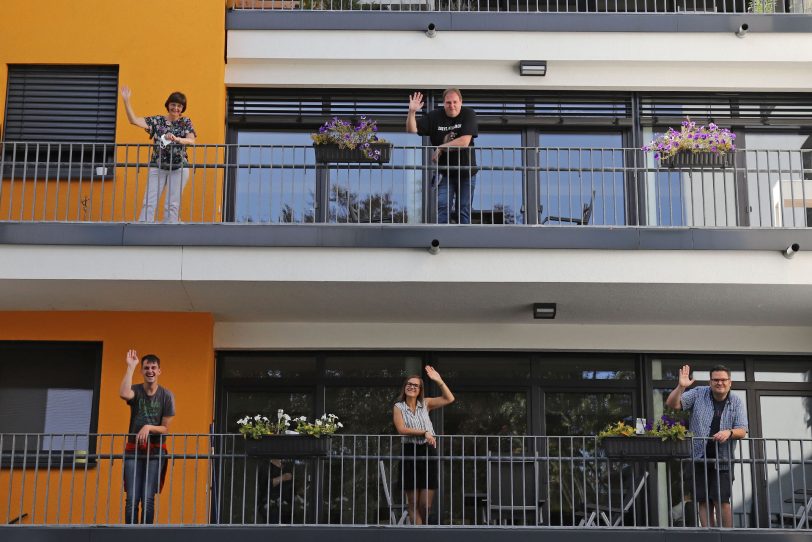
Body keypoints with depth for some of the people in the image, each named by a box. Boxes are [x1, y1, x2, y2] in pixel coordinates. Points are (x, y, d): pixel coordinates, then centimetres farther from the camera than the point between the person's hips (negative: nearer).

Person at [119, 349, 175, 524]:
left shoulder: (166, 395, 1)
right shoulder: (136, 391, 2)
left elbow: (165, 428, 1)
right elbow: (124, 394, -25)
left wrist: (149, 427, -17)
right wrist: (130, 367, -21)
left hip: (155, 451, -1)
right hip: (133, 450, 1)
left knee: (148, 499, -7)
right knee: (132, 499, -6)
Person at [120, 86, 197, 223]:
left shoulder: (185, 122, 5)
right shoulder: (157, 120, 8)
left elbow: (191, 140, -11)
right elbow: (134, 120, 3)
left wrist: (176, 139, -29)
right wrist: (126, 101, -7)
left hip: (179, 167, -1)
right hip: (157, 166, 1)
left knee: (172, 205, -2)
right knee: (149, 202, -6)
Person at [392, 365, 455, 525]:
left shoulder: (425, 404, 12)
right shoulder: (398, 407, 5)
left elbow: (449, 399, 6)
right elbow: (401, 429, -9)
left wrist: (439, 381, -2)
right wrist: (424, 432, -16)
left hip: (428, 452, 1)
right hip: (409, 453, -1)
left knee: (426, 504, -2)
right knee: (413, 502, 2)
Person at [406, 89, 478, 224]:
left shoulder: (468, 114, -7)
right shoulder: (435, 116, 0)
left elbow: (464, 142, -18)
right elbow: (412, 130, -3)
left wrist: (441, 148, -13)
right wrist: (412, 112, -21)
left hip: (466, 172, -1)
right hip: (444, 172, 1)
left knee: (464, 211, 5)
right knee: (442, 208, -8)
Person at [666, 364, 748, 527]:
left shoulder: (736, 403, 4)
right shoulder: (699, 394, 2)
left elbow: (742, 431, -2)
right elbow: (672, 404, -3)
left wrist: (729, 432, -23)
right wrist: (681, 387, -20)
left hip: (722, 460, -1)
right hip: (699, 457, 1)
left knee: (722, 500, -8)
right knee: (704, 501, 3)